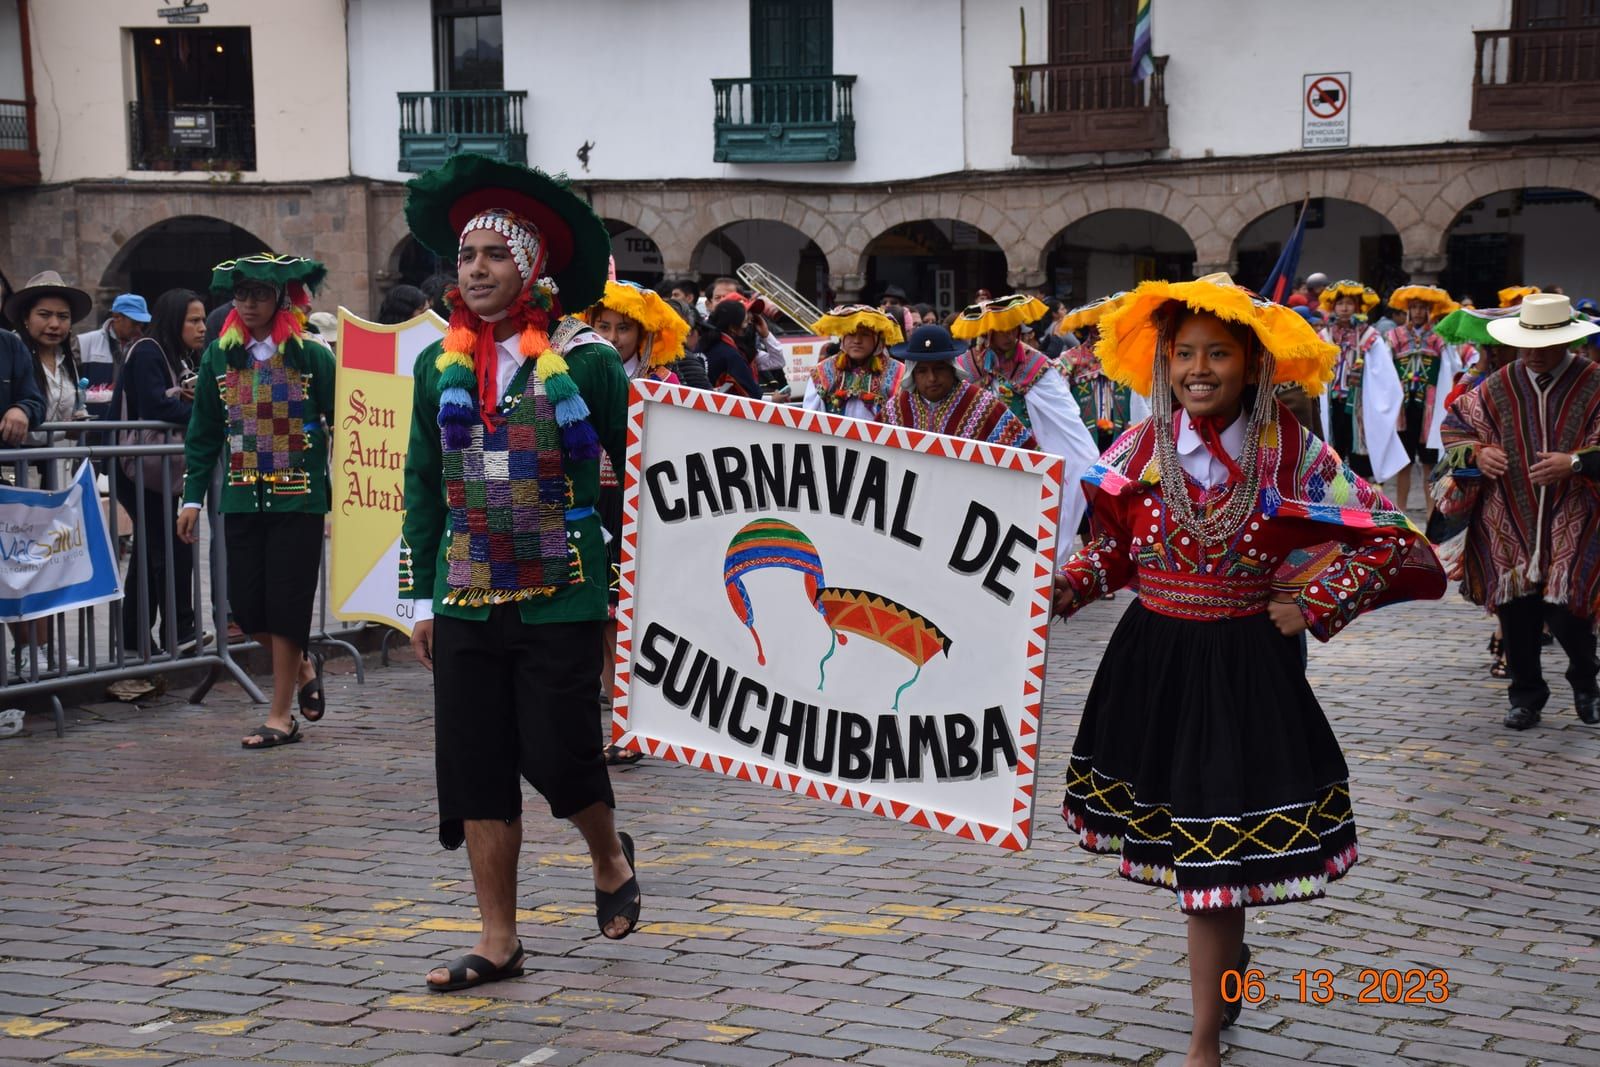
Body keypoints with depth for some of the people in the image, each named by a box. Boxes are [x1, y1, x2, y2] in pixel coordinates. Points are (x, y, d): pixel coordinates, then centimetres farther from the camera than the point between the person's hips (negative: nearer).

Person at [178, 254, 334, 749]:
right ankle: (303, 666, 32)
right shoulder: (218, 356, 6)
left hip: (298, 498, -4)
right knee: (245, 603, 3)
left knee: (286, 604, -1)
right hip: (241, 498, 4)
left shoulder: (312, 356, -4)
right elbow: (203, 433, 10)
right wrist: (193, 497, 7)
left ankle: (281, 717, 9)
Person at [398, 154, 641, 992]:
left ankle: (610, 859, 28)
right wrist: (422, 598, 10)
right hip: (467, 599, 4)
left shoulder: (585, 359, -4)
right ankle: (498, 940, 14)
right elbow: (423, 486, 12)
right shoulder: (440, 364, 7)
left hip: (561, 599, -4)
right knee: (475, 766, 3)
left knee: (556, 754, -5)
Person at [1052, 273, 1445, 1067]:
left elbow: (1393, 543, -4)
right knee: (1180, 839, 14)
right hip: (1149, 665, 3)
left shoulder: (1294, 456, -9)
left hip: (1243, 669, -3)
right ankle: (1228, 953, 45)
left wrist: (1312, 609, -8)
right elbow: (1111, 553, 10)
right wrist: (1051, 589, -6)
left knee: (1211, 846, -2)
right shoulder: (1140, 450, -1)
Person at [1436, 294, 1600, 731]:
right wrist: (1477, 452, -7)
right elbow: (1455, 424, 12)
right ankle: (1526, 695, 24)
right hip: (1510, 524, 3)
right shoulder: (1497, 387, 2)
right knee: (1515, 613, 5)